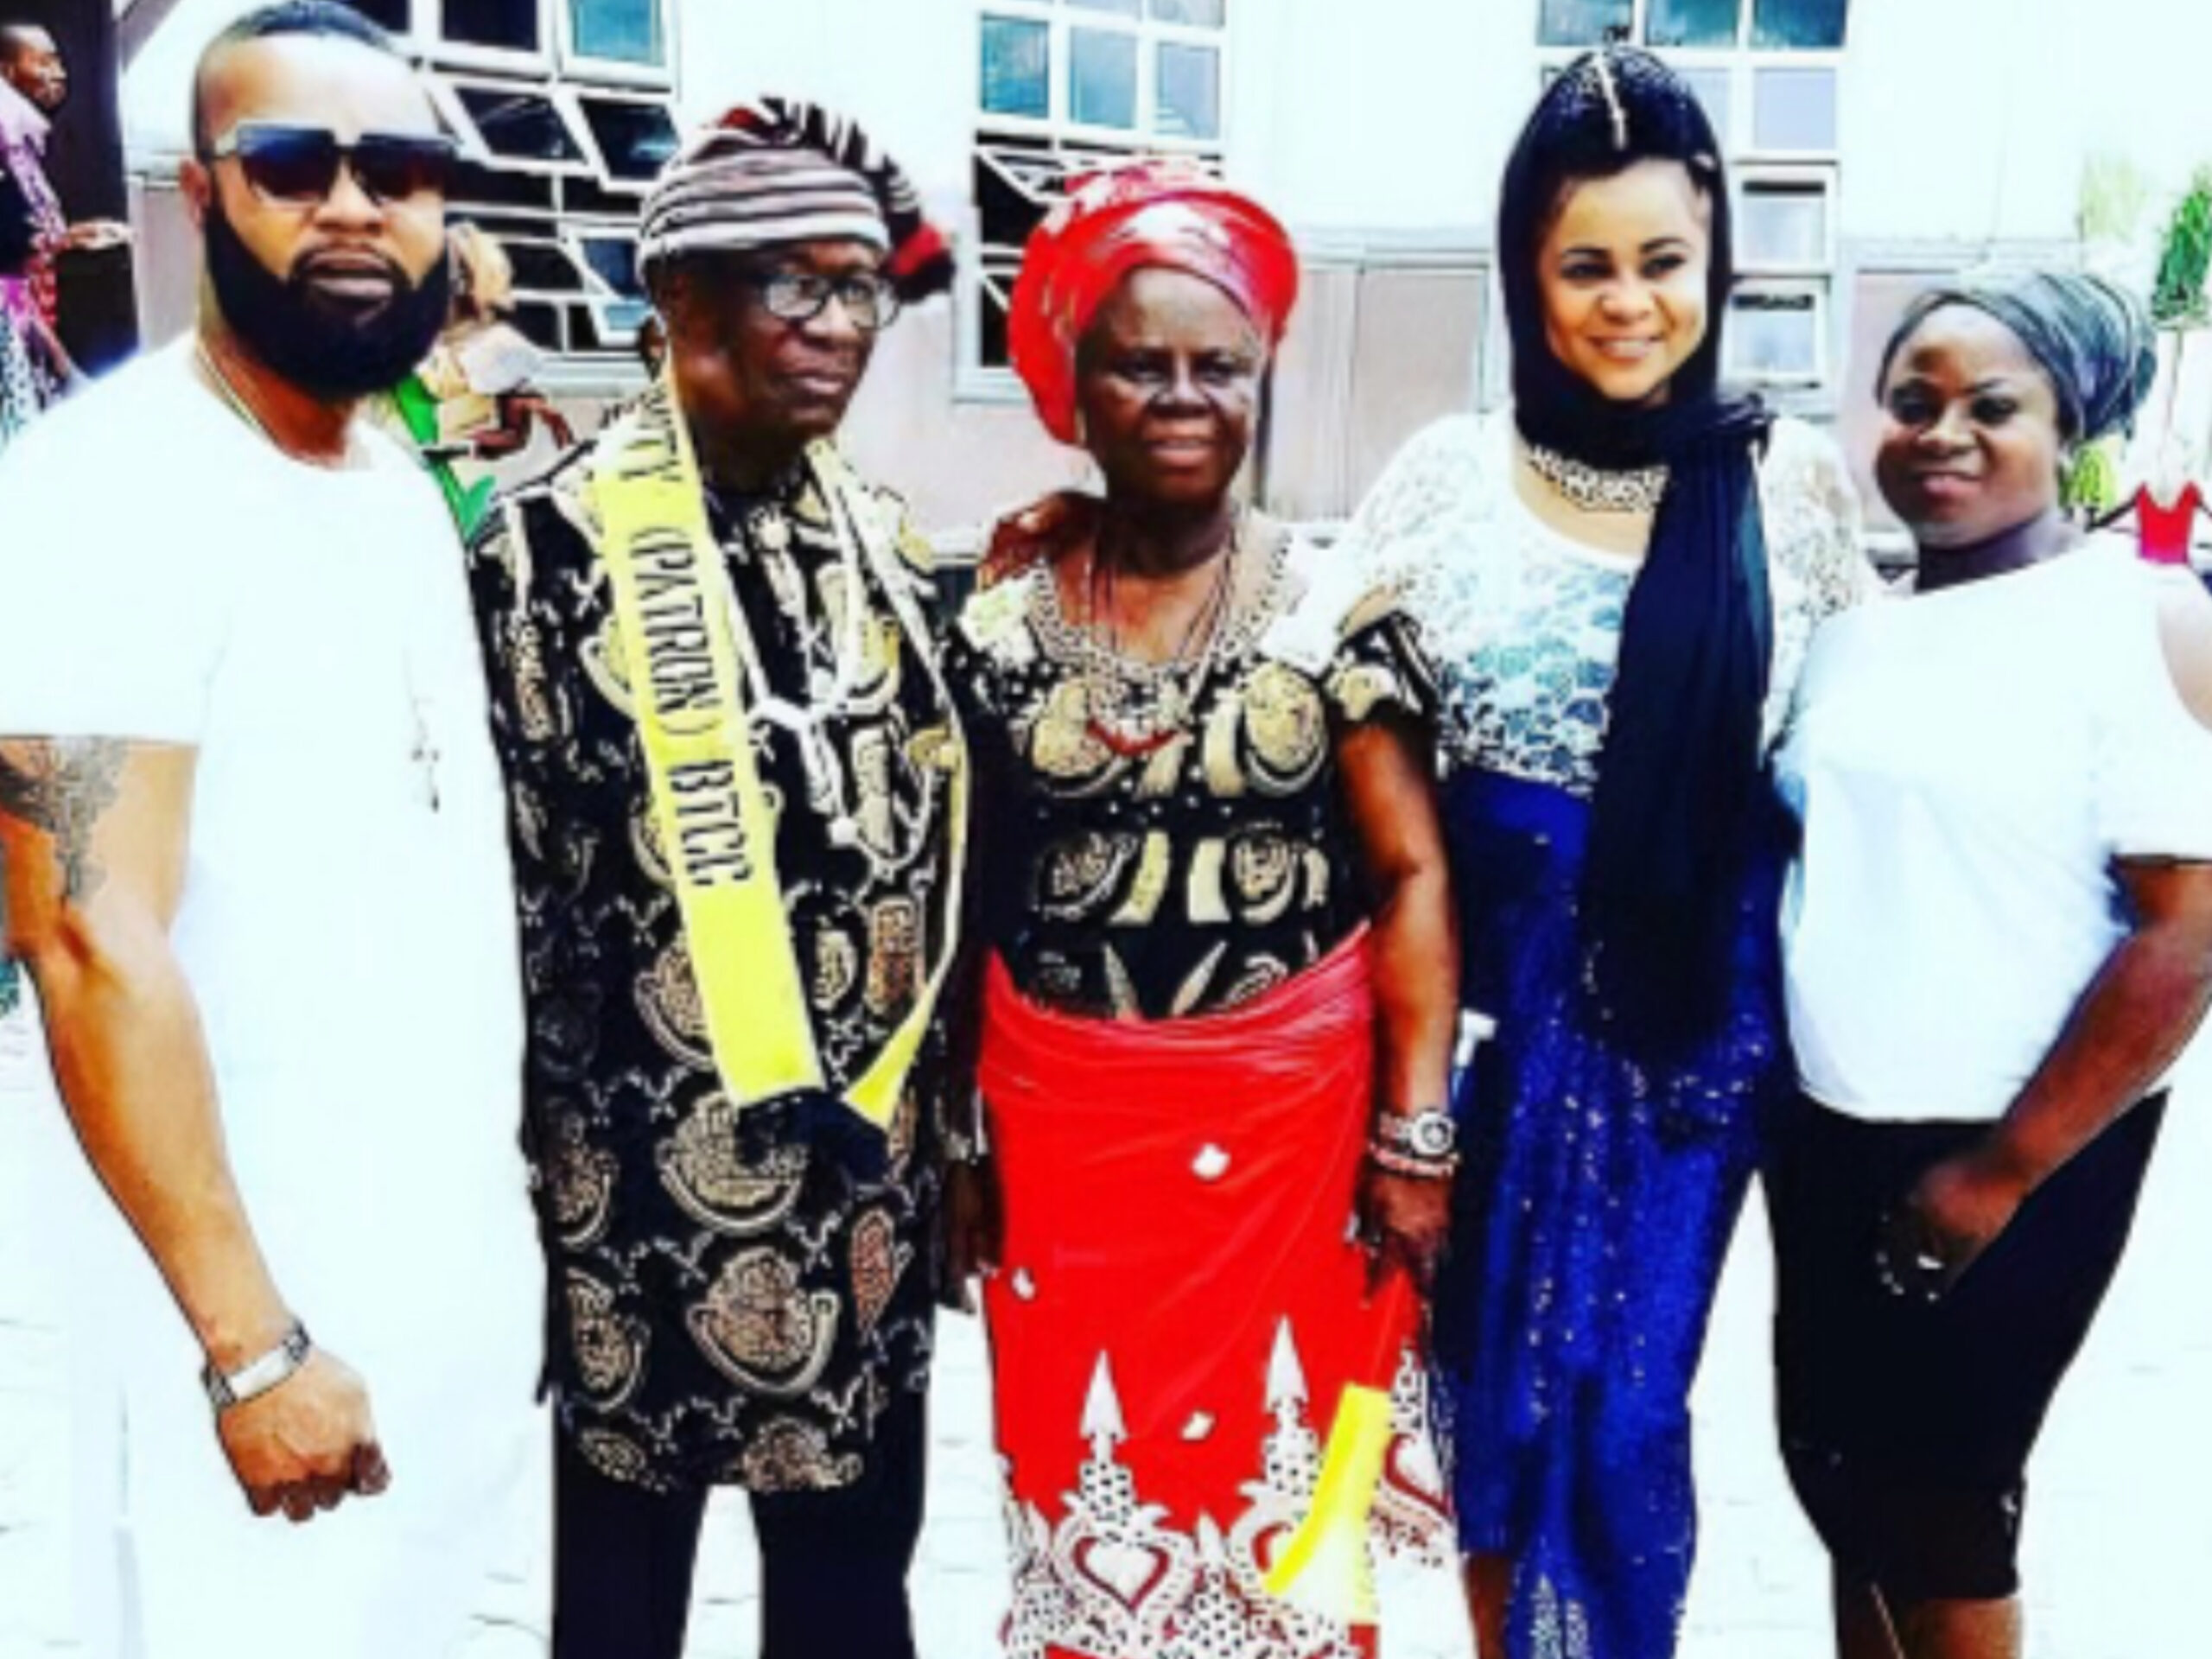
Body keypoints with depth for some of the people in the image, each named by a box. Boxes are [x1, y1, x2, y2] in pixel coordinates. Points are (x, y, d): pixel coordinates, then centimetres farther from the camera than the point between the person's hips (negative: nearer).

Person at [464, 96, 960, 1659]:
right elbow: (499, 879, -9)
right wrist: (533, 1159, -6)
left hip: (869, 1159, 5)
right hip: (648, 1169, -4)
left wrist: (945, 1119, 10)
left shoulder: (887, 536, 6)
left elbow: (940, 843, 10)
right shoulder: (554, 541, -11)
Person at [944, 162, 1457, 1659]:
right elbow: (956, 892, 3)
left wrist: (1415, 1133, -7)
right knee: (1086, 1493, 12)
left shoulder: (1336, 607, -4)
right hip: (1058, 1120, 1)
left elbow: (1413, 874, -3)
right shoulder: (1000, 609, -1)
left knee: (1271, 1494, 9)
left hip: (1291, 1114, -1)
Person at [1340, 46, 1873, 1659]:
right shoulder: (1447, 476, -3)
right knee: (1490, 1368, 13)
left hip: (1700, 993, -1)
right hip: (1498, 976, 1)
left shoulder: (1795, 481, -2)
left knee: (1624, 1397, 7)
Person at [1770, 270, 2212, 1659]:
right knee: (1837, 1463, 16)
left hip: (2022, 1158, -5)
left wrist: (1999, 1174, -15)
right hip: (1828, 1132, 6)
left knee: (1940, 1495, 7)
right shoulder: (1856, 622, 7)